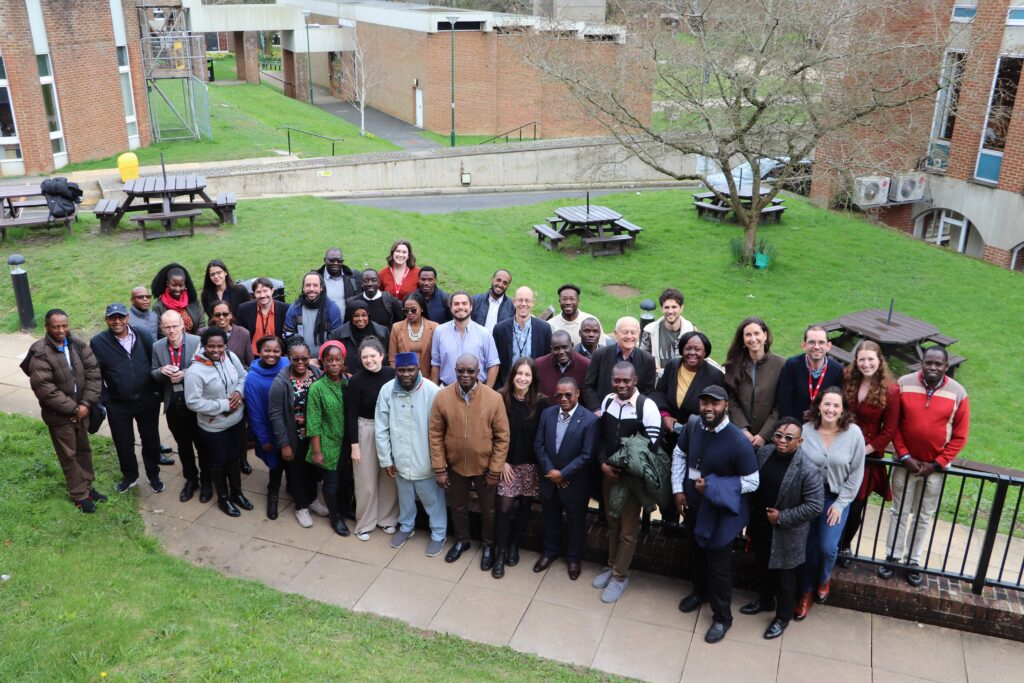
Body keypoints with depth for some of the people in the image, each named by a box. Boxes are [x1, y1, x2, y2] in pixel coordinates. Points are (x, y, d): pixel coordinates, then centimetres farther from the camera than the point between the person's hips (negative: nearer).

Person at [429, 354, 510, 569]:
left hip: (484, 467, -1)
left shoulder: (494, 398, -18)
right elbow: (436, 435, -7)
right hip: (454, 466, 1)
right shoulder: (442, 397, -14)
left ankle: (488, 546, 42)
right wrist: (439, 469, -6)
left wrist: (495, 470, -10)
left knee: (488, 509, 18)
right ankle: (462, 541, 48)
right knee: (458, 507, 22)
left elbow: (502, 437, -11)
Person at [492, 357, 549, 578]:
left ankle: (514, 545, 32)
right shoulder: (501, 398, -11)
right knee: (505, 507, -2)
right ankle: (501, 551, 13)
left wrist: (543, 464, -6)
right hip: (507, 463, -1)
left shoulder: (541, 402, -10)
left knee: (524, 506, 12)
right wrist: (502, 461, -7)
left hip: (530, 464, 1)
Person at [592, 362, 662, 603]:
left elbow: (653, 445, -15)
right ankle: (611, 566, 36)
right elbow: (599, 435, 7)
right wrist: (603, 464, -7)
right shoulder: (607, 401, 2)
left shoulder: (647, 406, -16)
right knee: (612, 522, 19)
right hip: (608, 472, 5)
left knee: (628, 528, 6)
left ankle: (620, 576, 20)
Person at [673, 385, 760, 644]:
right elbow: (679, 454, 6)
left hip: (720, 512, -5)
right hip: (692, 505, 5)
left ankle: (722, 617, 30)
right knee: (696, 553, 27)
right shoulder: (693, 427, -12)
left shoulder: (738, 442, -27)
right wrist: (678, 490, -2)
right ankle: (700, 592, 53)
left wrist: (712, 487, -24)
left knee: (718, 564, 9)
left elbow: (752, 482, -18)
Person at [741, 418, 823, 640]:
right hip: (761, 526, 6)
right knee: (762, 567, 26)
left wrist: (782, 517, -20)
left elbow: (815, 506, -21)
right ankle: (764, 601, 50)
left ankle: (783, 617, 35)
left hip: (786, 535, -6)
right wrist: (752, 517, 8)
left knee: (784, 576, 13)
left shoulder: (808, 470, -26)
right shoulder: (764, 452, -8)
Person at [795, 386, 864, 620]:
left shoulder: (854, 433, -13)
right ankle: (806, 591, 30)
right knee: (808, 546, 7)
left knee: (827, 547, -7)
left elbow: (856, 472, -5)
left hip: (837, 498, 0)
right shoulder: (805, 430, -14)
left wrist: (840, 503, -6)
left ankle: (824, 579, 28)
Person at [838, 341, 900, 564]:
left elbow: (889, 431, -7)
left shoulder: (890, 390, -10)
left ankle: (845, 545, 34)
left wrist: (864, 450, -11)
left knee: (856, 506, 11)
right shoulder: (847, 380, -4)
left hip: (868, 456, -1)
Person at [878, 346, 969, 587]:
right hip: (907, 462, 0)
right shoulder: (904, 384, -10)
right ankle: (892, 557, 24)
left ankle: (913, 562, 25)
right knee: (899, 512, 11)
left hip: (936, 466, 0)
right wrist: (904, 456, -11)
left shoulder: (958, 393, -11)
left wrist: (936, 464, -10)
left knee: (924, 516, 13)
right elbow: (893, 425, -4)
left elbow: (960, 436, -5)